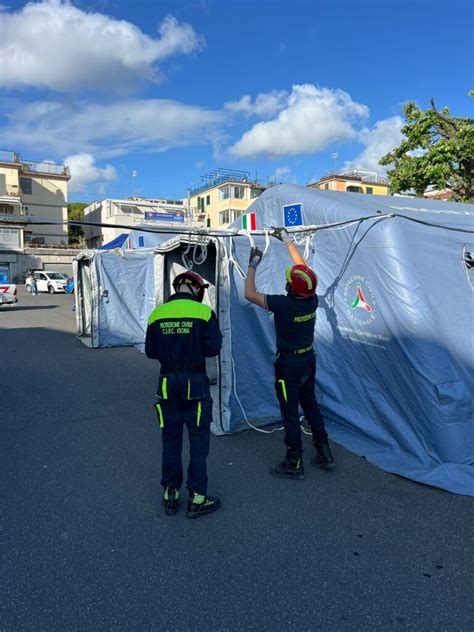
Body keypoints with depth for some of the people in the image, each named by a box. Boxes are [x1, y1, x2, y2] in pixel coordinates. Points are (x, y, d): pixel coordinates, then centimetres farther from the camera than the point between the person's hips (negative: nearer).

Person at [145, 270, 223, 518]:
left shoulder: (157, 314, -1)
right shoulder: (203, 312, -11)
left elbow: (150, 351, 4)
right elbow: (213, 348, -13)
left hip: (167, 383, 3)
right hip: (195, 383, -3)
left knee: (171, 439, 16)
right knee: (198, 440, 9)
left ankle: (170, 494, 27)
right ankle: (197, 497, 16)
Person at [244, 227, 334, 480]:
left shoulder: (283, 304, -26)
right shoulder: (312, 300, -8)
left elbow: (249, 294, -18)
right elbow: (304, 268, 7)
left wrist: (253, 264, -8)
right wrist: (288, 240, 13)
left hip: (288, 364, -7)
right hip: (308, 360, 7)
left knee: (290, 413, 5)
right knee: (311, 406, 20)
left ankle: (294, 464, 16)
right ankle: (324, 455, 30)